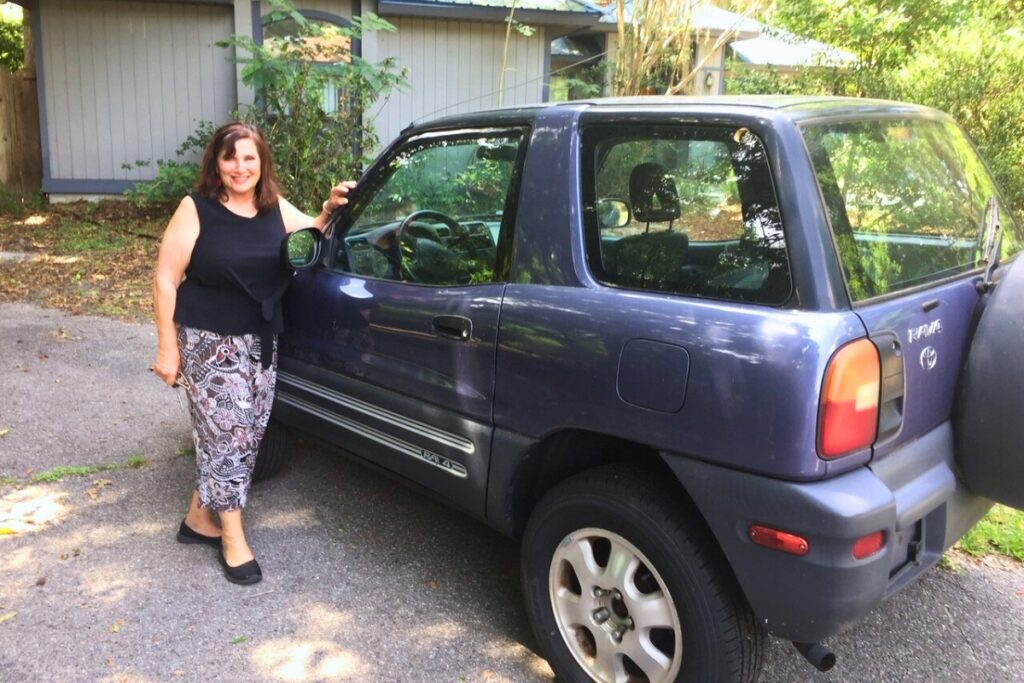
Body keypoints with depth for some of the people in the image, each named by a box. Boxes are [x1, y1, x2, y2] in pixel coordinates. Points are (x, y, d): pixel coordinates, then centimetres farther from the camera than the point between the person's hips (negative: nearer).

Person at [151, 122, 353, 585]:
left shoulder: (276, 209, 4)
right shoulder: (197, 210, -10)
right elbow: (165, 280, -9)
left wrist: (329, 209, 0)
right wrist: (167, 347, -11)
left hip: (261, 343, 6)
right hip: (209, 341, -6)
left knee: (247, 435, 10)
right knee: (228, 433, -5)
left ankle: (199, 516, 29)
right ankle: (233, 540, 10)